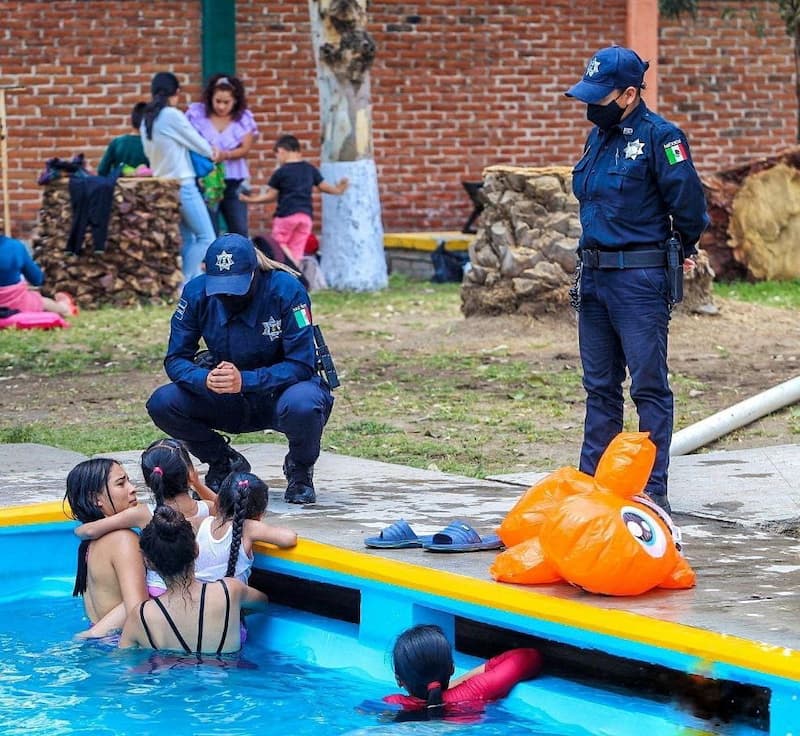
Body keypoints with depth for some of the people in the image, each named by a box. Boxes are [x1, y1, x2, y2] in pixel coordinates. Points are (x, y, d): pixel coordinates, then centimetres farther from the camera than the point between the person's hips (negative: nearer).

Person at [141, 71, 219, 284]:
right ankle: (187, 286, -11)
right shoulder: (173, 116, -13)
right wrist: (212, 153, 18)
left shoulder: (146, 120, 9)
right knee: (206, 237, -4)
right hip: (182, 185, -8)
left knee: (187, 239, 14)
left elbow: (149, 153, 13)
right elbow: (197, 142, -5)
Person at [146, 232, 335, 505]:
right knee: (162, 403, -20)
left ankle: (300, 470, -4)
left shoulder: (285, 290, -21)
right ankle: (225, 463, 6)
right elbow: (175, 359, -10)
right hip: (231, 405, 4)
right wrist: (205, 380, -34)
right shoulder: (197, 293, -11)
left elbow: (302, 364, -23)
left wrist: (244, 380, -37)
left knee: (301, 405, -40)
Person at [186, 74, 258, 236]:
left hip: (234, 183, 2)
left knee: (240, 231, 3)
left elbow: (245, 148, -5)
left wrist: (226, 155, -25)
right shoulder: (197, 114, -1)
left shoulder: (244, 118, 3)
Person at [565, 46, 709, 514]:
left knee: (649, 386, -4)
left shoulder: (659, 137, -11)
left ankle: (653, 488, -1)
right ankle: (593, 479, 20)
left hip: (640, 279, -8)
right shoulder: (599, 137, 14)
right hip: (595, 277, 8)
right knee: (600, 386, 13)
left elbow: (688, 202, -11)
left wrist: (685, 250, 4)